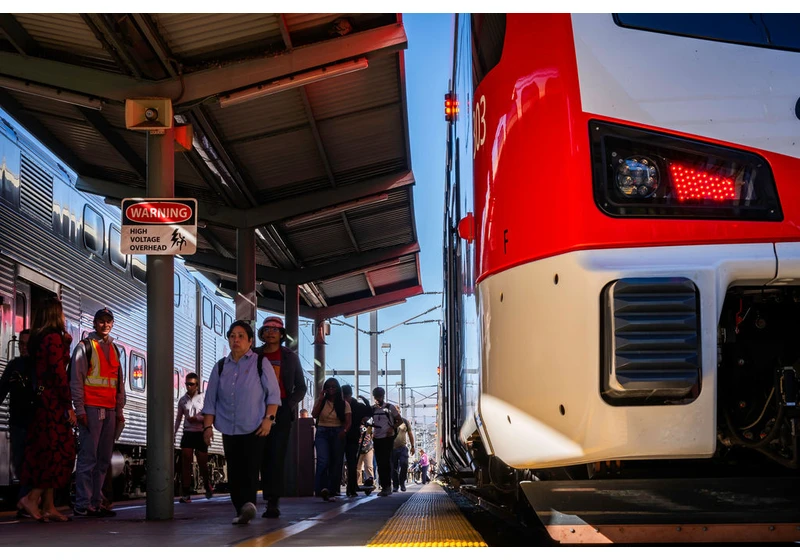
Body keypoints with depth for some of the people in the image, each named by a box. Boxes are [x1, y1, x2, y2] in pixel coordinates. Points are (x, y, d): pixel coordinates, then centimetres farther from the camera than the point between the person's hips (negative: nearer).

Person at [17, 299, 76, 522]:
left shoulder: (39, 339, 17)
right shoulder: (55, 338, -10)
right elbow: (59, 373, -16)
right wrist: (69, 406, -15)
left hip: (42, 401, 9)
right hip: (53, 401, -9)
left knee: (45, 453, 7)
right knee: (59, 452, -7)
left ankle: (48, 507, 8)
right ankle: (32, 498, -12)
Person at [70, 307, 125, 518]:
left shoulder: (114, 349, 19)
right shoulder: (85, 346, 1)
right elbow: (76, 380, -4)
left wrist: (119, 410, 16)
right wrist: (80, 409, -11)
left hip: (109, 411, 6)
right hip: (91, 408, -6)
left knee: (104, 459, 5)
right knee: (88, 457, -9)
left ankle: (96, 503, 9)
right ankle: (83, 505, -8)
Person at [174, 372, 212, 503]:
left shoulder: (203, 399, -4)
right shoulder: (183, 400, 7)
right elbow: (178, 418, 15)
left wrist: (197, 419, -18)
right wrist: (174, 433, 9)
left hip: (200, 433, -2)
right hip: (187, 433, 2)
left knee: (202, 462, 6)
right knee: (185, 463, -6)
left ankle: (207, 485, 36)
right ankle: (185, 494, -5)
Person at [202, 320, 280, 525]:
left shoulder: (260, 363, 4)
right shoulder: (221, 367, 14)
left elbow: (273, 393, 2)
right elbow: (211, 399, 13)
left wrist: (268, 418, -9)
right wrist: (208, 425, 5)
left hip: (254, 429, -4)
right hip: (229, 430, 4)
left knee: (250, 469, -16)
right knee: (234, 473, 2)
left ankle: (249, 503, -27)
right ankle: (241, 511, 6)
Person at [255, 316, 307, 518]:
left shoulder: (290, 357, 11)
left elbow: (300, 387, 13)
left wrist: (288, 406, -3)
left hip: (282, 410, -1)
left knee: (277, 455, -11)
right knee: (265, 456, -1)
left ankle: (273, 502, -15)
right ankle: (271, 501, 4)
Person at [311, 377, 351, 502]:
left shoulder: (344, 404, 6)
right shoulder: (321, 401, 9)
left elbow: (348, 421, -2)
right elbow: (314, 415, -7)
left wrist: (344, 430, -22)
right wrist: (321, 399, -8)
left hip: (337, 434, 1)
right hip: (322, 433, -1)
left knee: (336, 463, 0)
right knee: (323, 460, -21)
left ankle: (331, 492, 6)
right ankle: (323, 488, -25)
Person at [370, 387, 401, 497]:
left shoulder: (390, 408, 0)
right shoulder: (372, 409, 11)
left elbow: (399, 420, 5)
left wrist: (392, 428, -12)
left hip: (388, 438, -5)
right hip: (377, 438, 5)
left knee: (386, 462, -12)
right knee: (380, 463, 5)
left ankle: (387, 486, -13)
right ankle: (384, 487, 10)